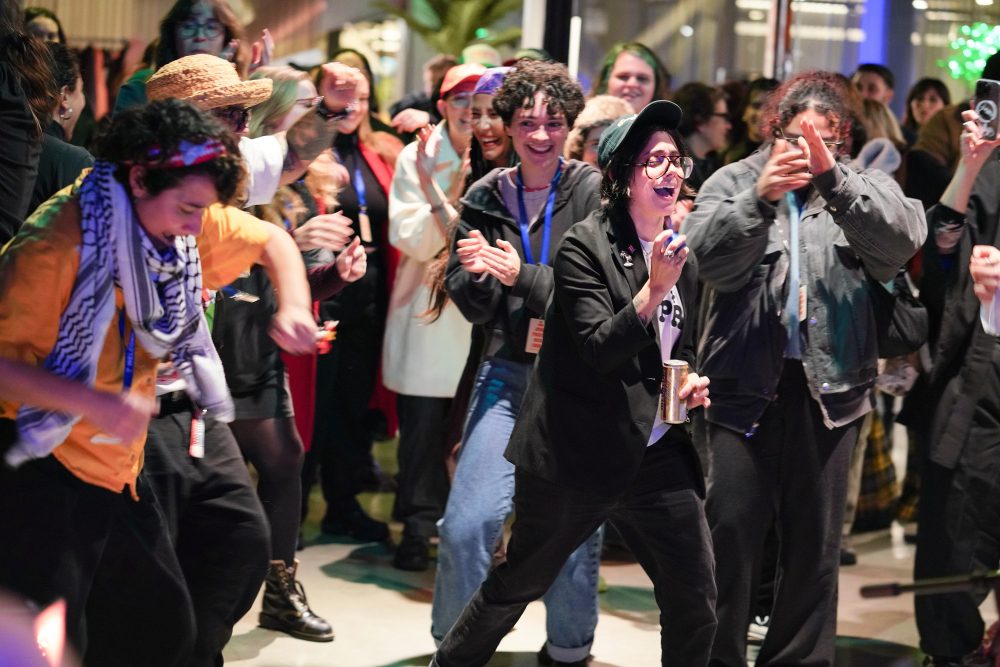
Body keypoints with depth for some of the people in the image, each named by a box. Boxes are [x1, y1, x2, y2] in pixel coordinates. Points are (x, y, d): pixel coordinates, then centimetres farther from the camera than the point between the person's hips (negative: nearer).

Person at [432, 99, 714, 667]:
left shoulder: (681, 258, 10)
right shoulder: (586, 246, -10)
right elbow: (598, 351, -19)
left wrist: (689, 382, 4)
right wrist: (654, 289, -27)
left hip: (657, 454, 6)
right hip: (580, 451, -5)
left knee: (696, 601, 1)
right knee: (519, 583, 8)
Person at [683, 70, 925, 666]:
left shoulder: (865, 188, 8)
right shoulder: (734, 181, 5)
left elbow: (902, 242, -12)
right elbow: (710, 259, -10)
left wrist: (834, 179, -23)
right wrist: (760, 197, -25)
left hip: (830, 387, 1)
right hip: (744, 382, -1)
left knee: (815, 541, 9)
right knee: (729, 531, -1)